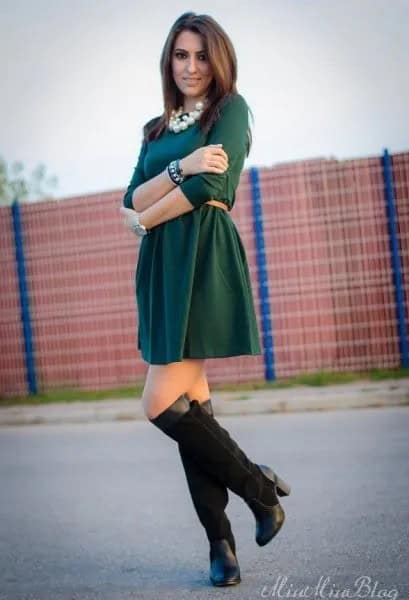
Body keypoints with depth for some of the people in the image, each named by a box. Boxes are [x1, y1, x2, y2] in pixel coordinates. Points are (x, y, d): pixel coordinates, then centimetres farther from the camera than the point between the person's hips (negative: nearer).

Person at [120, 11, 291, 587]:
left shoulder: (231, 108, 2)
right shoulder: (156, 129, 20)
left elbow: (210, 185, -11)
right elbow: (132, 201, 6)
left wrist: (144, 219, 1)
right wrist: (181, 168, -12)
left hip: (204, 260, -7)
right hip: (163, 266, 7)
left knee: (162, 404, -14)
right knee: (191, 404, 4)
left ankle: (261, 487, 6)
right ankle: (221, 543, 11)